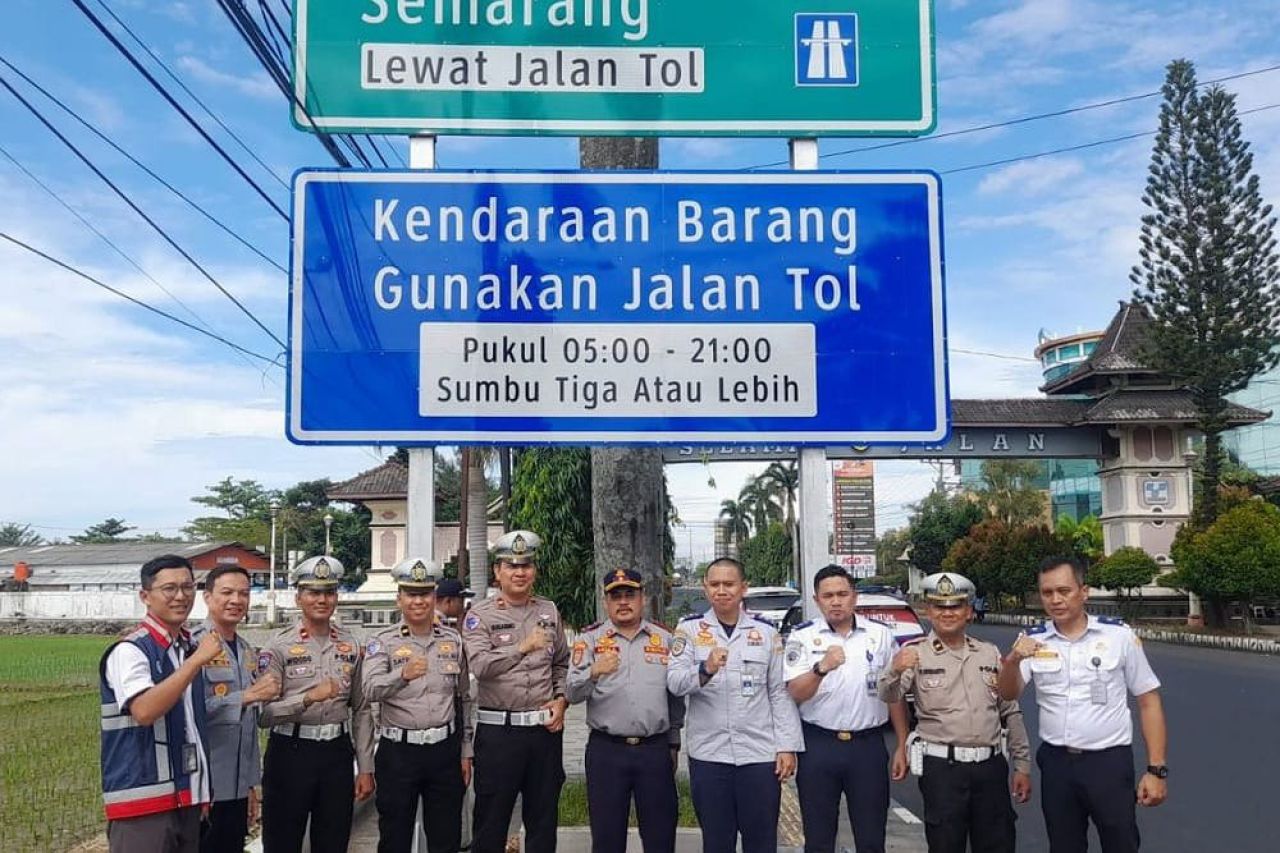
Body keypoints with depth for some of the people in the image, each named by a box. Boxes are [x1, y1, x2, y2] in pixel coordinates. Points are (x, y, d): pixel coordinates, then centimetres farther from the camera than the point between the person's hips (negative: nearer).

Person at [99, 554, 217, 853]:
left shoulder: (190, 648, 11)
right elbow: (144, 711, -28)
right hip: (143, 800, -7)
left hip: (187, 798, 7)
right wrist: (196, 661, -26)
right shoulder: (130, 650, -12)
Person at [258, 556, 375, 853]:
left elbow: (361, 711, 10)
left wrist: (365, 768, 7)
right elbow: (263, 713, -14)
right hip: (290, 753, -3)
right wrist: (309, 698, -27)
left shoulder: (352, 647, 6)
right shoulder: (278, 647, -6)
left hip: (338, 752, 4)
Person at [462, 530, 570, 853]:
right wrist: (522, 648, -30)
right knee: (491, 819, 5)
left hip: (546, 728, 4)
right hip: (498, 729, -3)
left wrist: (561, 700, 1)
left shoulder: (549, 611, 11)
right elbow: (480, 665, -19)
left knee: (543, 819, 12)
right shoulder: (481, 615, -3)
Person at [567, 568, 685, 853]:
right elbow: (573, 693, -8)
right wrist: (594, 672, -28)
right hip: (605, 750, -1)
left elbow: (676, 696, 14)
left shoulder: (665, 639, 9)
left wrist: (674, 744, 13)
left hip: (655, 749, 1)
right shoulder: (590, 639, 3)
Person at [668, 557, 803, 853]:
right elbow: (674, 683, -11)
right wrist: (705, 670, -30)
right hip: (708, 755, 0)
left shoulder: (765, 631, 5)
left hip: (761, 753, 1)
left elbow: (780, 692, 5)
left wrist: (787, 746, -2)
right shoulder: (689, 629, 1)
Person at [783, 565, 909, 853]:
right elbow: (795, 694, -12)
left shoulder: (880, 635, 4)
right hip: (818, 746, -1)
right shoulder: (802, 637, -2)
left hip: (868, 745, 1)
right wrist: (821, 668, -29)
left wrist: (902, 746, 5)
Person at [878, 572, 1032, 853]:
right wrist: (895, 672, -41)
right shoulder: (915, 653, -3)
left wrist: (1022, 765, 9)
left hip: (990, 766, 4)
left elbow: (1011, 712, 14)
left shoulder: (990, 653, 10)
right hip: (942, 767, -4)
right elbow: (889, 697, -19)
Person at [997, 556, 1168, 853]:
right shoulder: (1032, 641, -1)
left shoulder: (1119, 635, -6)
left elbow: (1148, 701, -2)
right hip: (1056, 764, 3)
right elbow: (1008, 694, -9)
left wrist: (1156, 769, -6)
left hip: (1110, 762, -2)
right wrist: (1012, 661, -31)